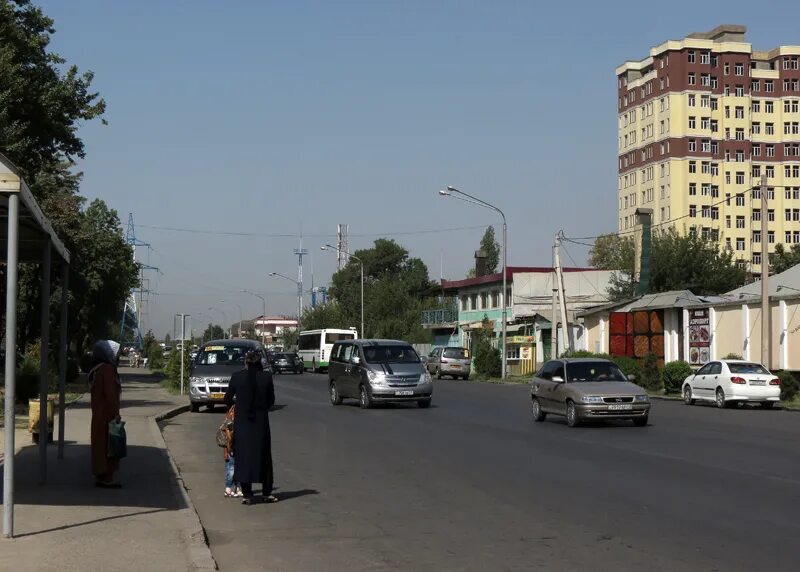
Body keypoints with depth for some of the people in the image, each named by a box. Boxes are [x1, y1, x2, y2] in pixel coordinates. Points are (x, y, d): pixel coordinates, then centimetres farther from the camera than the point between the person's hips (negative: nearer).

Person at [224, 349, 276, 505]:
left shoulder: (237, 377, -7)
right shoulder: (266, 377, -6)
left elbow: (227, 399, 1)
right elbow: (271, 400, 2)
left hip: (242, 422, 0)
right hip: (261, 422, 1)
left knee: (243, 456, 6)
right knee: (263, 455, 12)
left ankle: (247, 494, 4)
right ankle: (267, 493, 18)